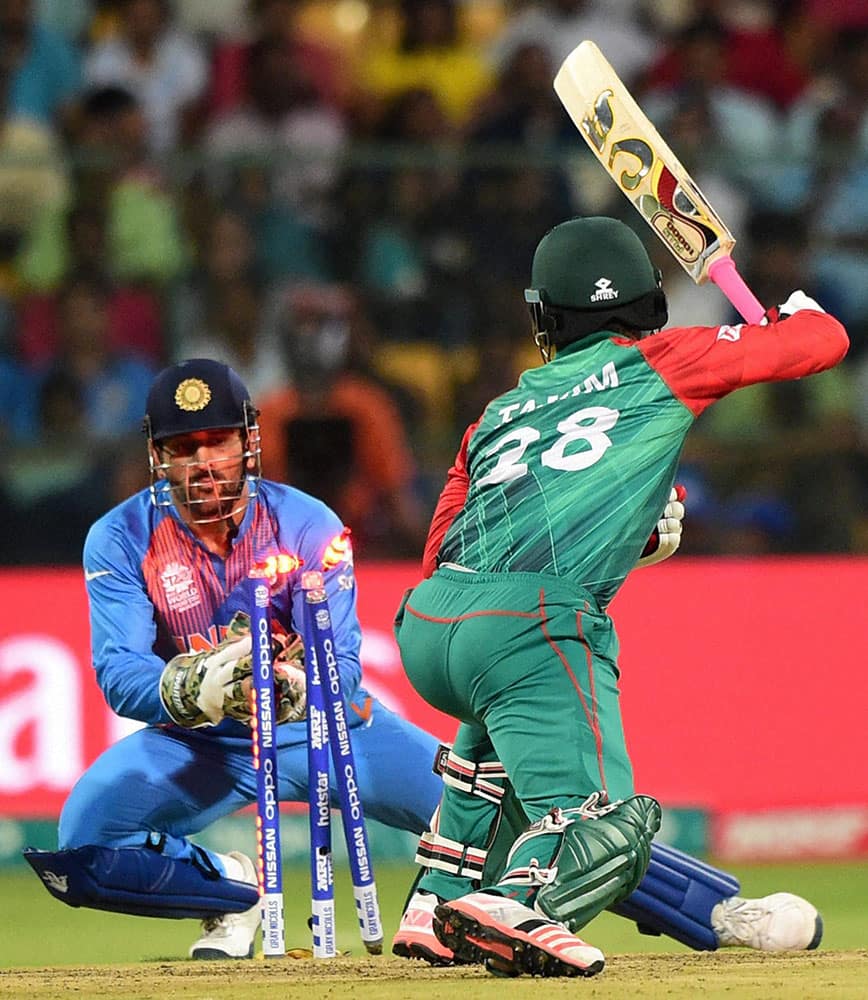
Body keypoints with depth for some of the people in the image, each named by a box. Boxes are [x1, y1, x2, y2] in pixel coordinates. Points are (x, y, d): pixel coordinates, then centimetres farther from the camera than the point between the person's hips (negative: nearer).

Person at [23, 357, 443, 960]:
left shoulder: (309, 526, -15)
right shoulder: (121, 540, -14)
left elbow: (342, 666, -23)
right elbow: (118, 672, -25)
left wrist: (294, 688, -48)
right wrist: (187, 689, -48)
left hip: (317, 723, 0)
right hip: (193, 742, 1)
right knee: (82, 845, -26)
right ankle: (237, 888, 1)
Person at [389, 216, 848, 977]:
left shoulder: (502, 411, 27)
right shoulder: (664, 363, 14)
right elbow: (824, 341, 18)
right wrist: (795, 311, 43)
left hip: (425, 628, 6)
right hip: (529, 628, -6)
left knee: (502, 730, 37)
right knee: (602, 823, -11)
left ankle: (438, 912, 28)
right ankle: (514, 912, -42)